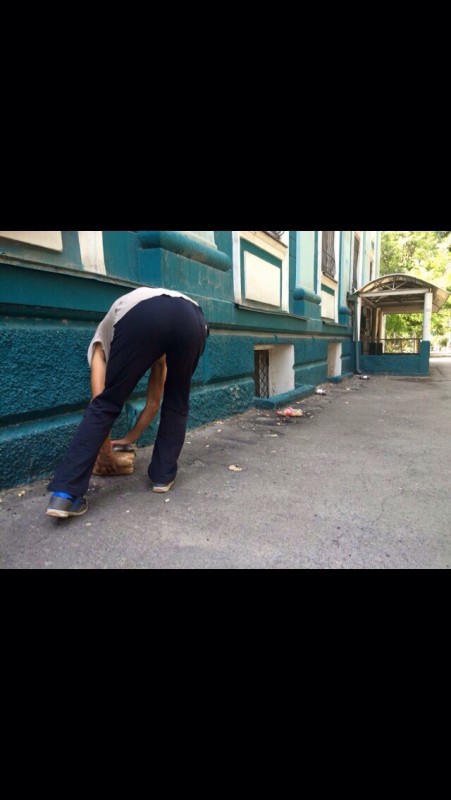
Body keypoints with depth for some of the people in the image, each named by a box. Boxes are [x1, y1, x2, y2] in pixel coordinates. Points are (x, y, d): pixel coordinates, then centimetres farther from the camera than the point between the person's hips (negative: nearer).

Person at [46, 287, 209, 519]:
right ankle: (164, 476, 28)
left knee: (106, 404, 10)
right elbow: (153, 402, 44)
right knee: (176, 404, 26)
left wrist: (105, 442, 35)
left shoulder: (103, 338, 37)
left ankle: (65, 493, 8)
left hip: (141, 316, -3)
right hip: (193, 319, 4)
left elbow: (99, 397, 23)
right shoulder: (155, 353, 45)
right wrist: (131, 437, 55)